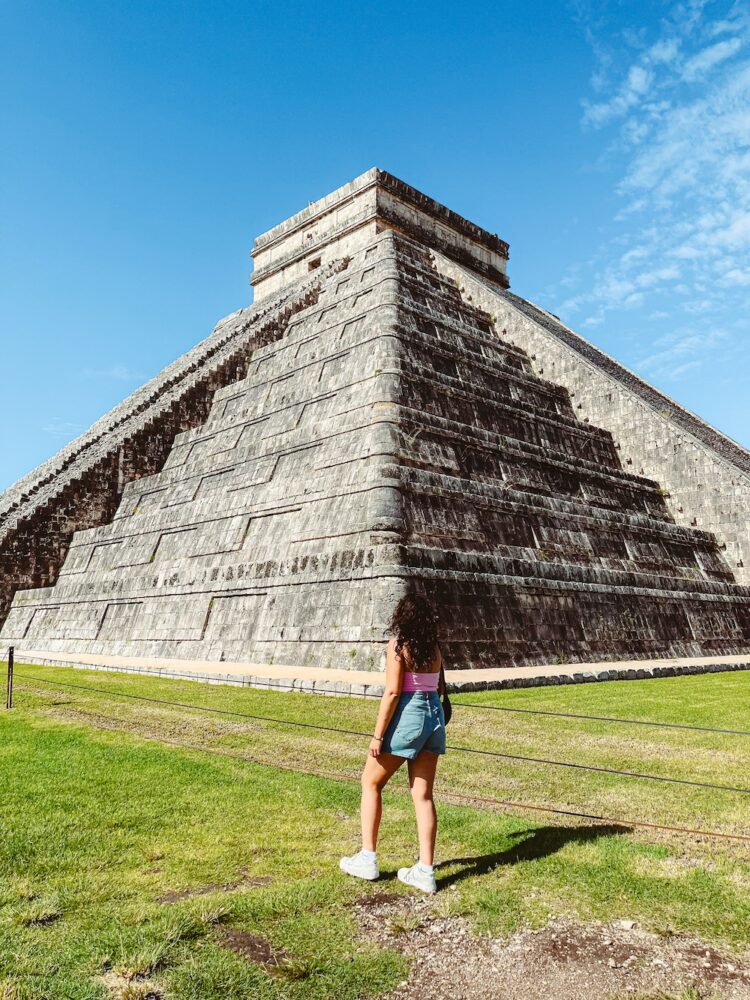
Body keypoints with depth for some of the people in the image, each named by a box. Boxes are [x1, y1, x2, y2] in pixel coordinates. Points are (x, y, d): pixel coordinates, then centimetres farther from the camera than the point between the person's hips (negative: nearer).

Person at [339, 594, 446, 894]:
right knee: (423, 794, 10)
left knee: (371, 782, 12)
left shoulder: (398, 645, -11)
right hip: (435, 715, 6)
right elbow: (440, 687, 12)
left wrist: (378, 735, -13)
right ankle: (425, 871, 12)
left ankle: (367, 859, 15)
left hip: (407, 716, -6)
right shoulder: (434, 647, 7)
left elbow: (393, 692, -16)